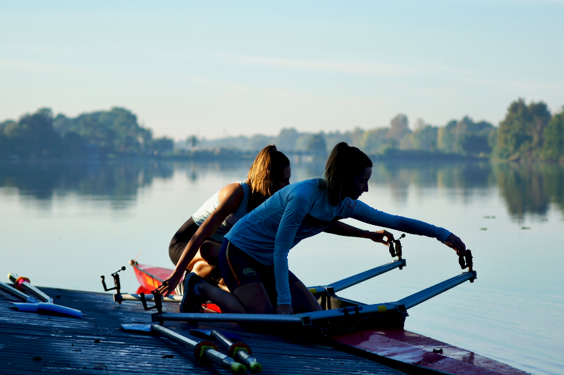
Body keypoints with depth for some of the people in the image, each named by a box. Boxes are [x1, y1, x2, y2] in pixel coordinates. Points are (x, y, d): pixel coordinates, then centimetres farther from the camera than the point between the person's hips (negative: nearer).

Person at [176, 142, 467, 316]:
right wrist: (284, 302, -31)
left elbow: (393, 221, 1)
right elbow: (280, 251, -28)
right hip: (239, 252, -8)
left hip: (267, 263, 8)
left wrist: (443, 235, -1)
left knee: (314, 314, 0)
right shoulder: (304, 196, -29)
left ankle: (241, 296, 15)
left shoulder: (346, 205, -5)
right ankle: (202, 288, 0)